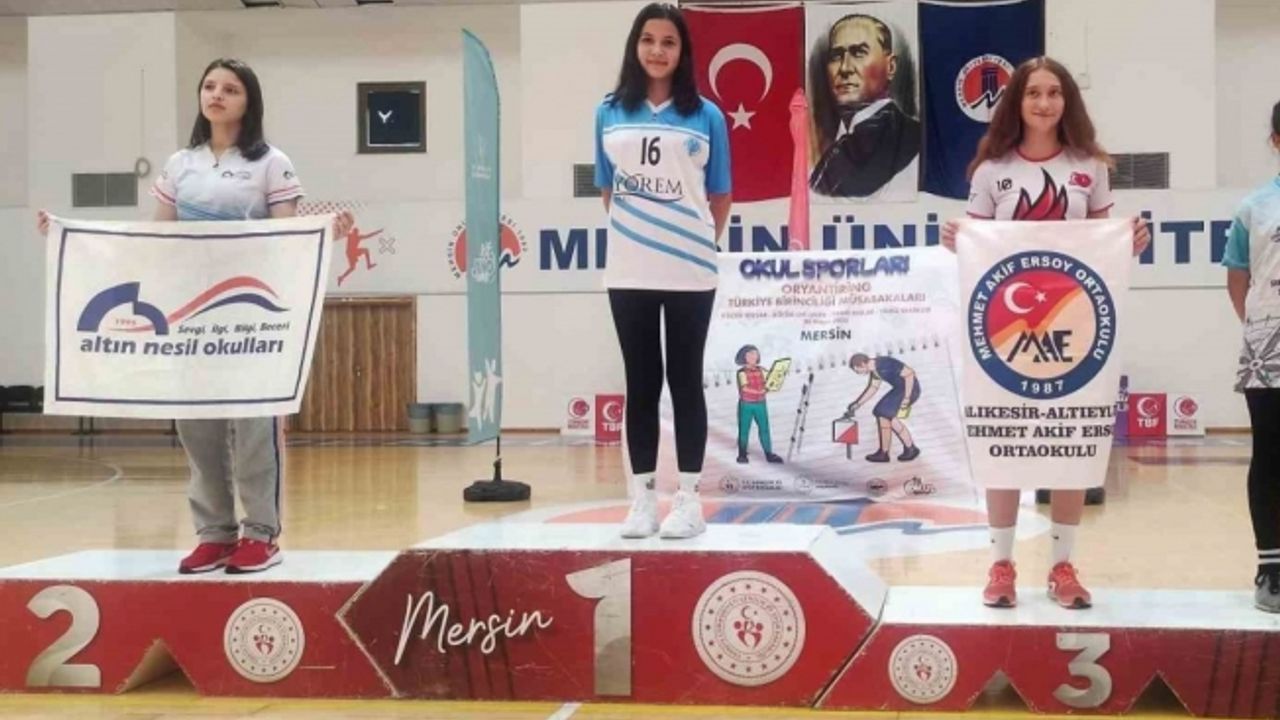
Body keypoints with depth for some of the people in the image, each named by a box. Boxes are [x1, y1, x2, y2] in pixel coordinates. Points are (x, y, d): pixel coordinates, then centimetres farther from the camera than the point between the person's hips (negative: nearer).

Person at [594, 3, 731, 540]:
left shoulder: (706, 116, 1)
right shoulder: (610, 114, 6)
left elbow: (720, 198, 7)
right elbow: (607, 190, 13)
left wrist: (695, 241, 7)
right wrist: (634, 234, 9)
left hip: (691, 271, -1)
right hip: (628, 272, 2)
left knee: (686, 381, 5)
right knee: (641, 383, 6)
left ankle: (689, 499, 10)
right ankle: (642, 498, 12)